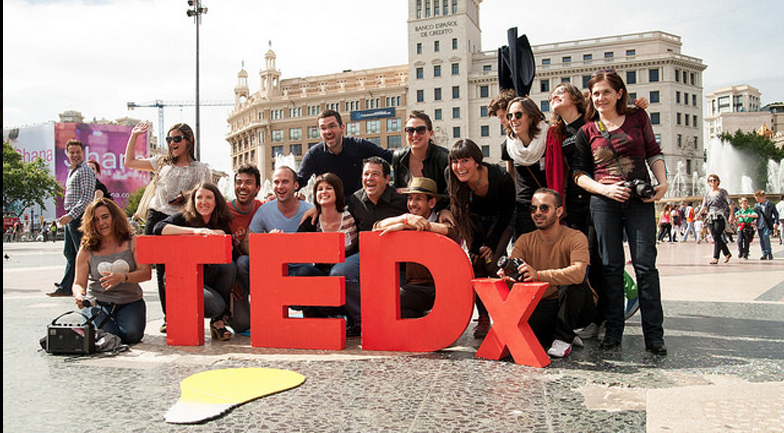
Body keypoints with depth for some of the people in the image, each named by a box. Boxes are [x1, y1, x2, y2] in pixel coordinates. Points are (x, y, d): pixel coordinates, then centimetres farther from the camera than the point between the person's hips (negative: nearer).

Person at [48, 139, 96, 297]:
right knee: (70, 253, 12)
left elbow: (87, 198, -19)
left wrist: (71, 215, -24)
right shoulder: (72, 172, 20)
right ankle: (65, 288, 19)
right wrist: (68, 216, 18)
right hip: (70, 217, 10)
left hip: (79, 216, -10)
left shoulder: (85, 171, -9)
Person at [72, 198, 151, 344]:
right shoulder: (86, 250, 3)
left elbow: (146, 272, -9)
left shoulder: (132, 242, 0)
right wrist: (80, 296, -22)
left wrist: (123, 277, -28)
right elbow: (79, 283, 2)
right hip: (97, 303, 0)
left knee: (132, 335, -25)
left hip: (130, 302, 0)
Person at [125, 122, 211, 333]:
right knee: (161, 270, 4)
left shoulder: (201, 169, 6)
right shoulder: (162, 162, 16)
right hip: (156, 218, 4)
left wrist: (188, 196, -13)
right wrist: (134, 135, 20)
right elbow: (130, 162, 24)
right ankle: (168, 317, 12)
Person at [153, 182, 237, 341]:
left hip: (209, 275, 4)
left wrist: (221, 235, -19)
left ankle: (218, 321, -12)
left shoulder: (222, 224, 6)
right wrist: (194, 231, -33)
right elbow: (158, 228, -25)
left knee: (229, 266, -29)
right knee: (215, 306, -30)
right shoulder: (182, 218, -4)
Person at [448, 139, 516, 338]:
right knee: (477, 266, -9)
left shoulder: (501, 178, -33)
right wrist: (475, 246, -13)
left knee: (492, 265, -17)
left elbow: (508, 210, -16)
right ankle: (483, 318, 0)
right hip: (475, 222, 3)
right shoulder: (457, 183, -24)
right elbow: (462, 215, -10)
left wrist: (491, 243, -16)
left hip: (499, 221, -3)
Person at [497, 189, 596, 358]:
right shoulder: (525, 241, 1)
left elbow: (578, 272, -34)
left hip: (578, 309, -3)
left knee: (572, 282, -33)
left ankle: (564, 338, -13)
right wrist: (506, 274, -38)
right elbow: (510, 269, -11)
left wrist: (538, 275, -48)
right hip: (541, 307, 4)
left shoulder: (575, 237, -15)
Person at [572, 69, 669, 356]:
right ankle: (613, 332, 12)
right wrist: (604, 189, -11)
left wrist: (663, 182, -2)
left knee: (645, 265, -3)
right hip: (604, 202, 0)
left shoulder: (638, 118, 8)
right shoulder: (587, 131, 7)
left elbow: (654, 153, 13)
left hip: (640, 201, 0)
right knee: (611, 266, 3)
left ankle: (654, 336, 4)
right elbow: (579, 173, 5)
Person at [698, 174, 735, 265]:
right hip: (711, 217, 5)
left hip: (721, 216, -5)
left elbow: (730, 203, -3)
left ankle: (715, 258, -17)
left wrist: (731, 215, -14)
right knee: (715, 237, 5)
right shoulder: (707, 194, 16)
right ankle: (727, 253, 23)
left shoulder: (722, 192, 3)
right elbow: (704, 206, 13)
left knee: (717, 236, -15)